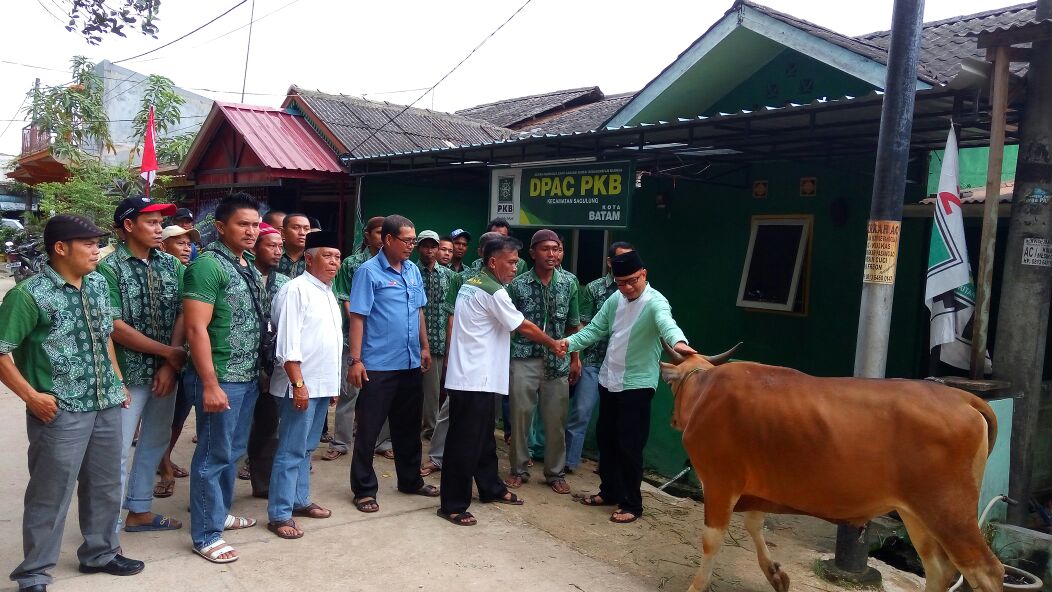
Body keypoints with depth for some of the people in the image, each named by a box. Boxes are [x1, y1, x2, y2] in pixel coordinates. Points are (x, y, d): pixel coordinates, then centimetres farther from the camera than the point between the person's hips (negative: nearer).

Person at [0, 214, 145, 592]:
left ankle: (100, 553, 36)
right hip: (60, 412, -6)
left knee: (105, 485, 17)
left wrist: (118, 382, 15)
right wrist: (31, 396, -14)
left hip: (106, 406, 7)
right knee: (51, 494, 5)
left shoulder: (98, 284, 7)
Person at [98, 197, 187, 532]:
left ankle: (139, 512, 32)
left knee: (156, 441, 16)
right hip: (128, 373, -6)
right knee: (118, 450, 1)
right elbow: (116, 328, -17)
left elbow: (182, 314, 1)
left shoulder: (171, 264, 5)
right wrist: (171, 353, -13)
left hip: (165, 371, 6)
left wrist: (170, 364, -10)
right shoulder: (110, 269, -11)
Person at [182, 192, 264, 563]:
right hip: (220, 379, -8)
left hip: (248, 377, 8)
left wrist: (259, 370, 16)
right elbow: (196, 328, -19)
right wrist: (210, 384, -21)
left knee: (234, 452, 19)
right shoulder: (208, 265, -15)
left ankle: (220, 514, 35)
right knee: (214, 456, 2)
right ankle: (206, 535, 14)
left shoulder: (250, 268, 11)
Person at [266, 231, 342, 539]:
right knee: (291, 451, -3)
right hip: (301, 385, -8)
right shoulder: (297, 289, -12)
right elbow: (287, 343, -18)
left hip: (323, 384, 8)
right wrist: (298, 383, -21)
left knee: (306, 448, 17)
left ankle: (300, 500, 27)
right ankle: (279, 514, 4)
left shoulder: (328, 292, 14)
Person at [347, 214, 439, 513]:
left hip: (411, 364, 6)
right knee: (369, 429, 4)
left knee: (408, 426, 17)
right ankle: (364, 490, 15)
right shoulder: (369, 272, -10)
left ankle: (411, 480, 31)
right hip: (378, 366, -6)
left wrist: (425, 347, 15)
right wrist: (355, 359, -16)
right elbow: (357, 317, -12)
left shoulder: (413, 270, 9)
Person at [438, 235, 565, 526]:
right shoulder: (493, 292, -16)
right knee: (465, 443, -3)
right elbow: (525, 327, -8)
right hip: (474, 380, -10)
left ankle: (491, 488, 34)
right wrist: (553, 344, 6)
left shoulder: (470, 284, 13)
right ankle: (453, 505, 5)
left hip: (472, 376, 10)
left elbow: (452, 324, 17)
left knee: (484, 438, 20)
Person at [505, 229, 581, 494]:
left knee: (555, 420, 7)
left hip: (558, 361, 2)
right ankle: (519, 470, 21)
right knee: (520, 415, 5)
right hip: (524, 359, -1)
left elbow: (572, 324, 10)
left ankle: (556, 473, 22)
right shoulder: (518, 284, -2)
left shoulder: (569, 283, 4)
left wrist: (575, 358, 10)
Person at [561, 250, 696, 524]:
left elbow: (666, 323, -38)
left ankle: (631, 504, 12)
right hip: (608, 380, 7)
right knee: (606, 438, 16)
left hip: (637, 384, -7)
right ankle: (609, 491, 33)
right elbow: (595, 329, 6)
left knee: (629, 445, -2)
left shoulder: (655, 302, -17)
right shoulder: (615, 300, 4)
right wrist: (571, 342, -12)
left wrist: (678, 342, -60)